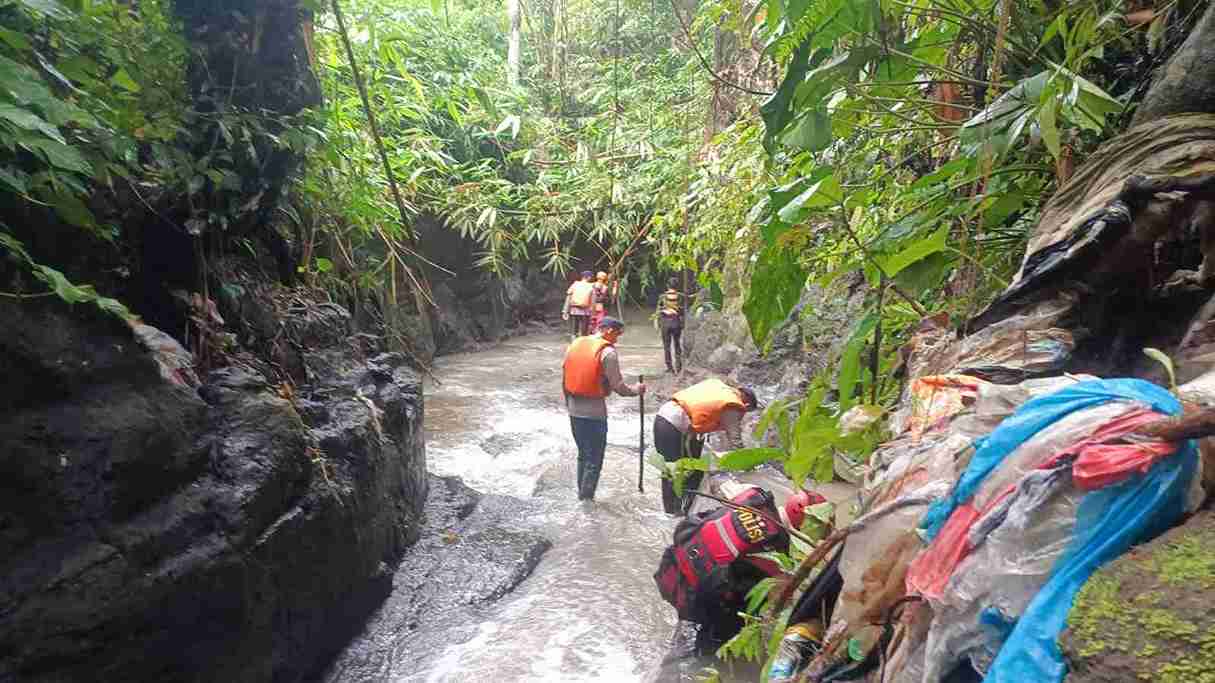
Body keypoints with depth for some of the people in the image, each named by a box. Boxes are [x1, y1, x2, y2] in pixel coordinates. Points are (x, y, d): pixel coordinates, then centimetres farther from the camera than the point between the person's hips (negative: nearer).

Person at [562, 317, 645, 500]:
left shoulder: (575, 344, 6)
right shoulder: (607, 352, -14)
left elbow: (565, 378, 12)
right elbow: (618, 386, -13)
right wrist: (636, 390, 5)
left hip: (574, 410, 7)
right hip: (594, 413, -7)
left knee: (582, 455, 21)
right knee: (594, 459, 6)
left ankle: (581, 494, 29)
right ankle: (586, 499, 12)